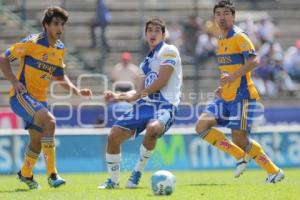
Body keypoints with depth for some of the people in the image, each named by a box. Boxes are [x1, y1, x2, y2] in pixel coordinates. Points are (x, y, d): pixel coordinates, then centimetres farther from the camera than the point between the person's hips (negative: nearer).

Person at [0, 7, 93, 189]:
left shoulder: (60, 49, 7)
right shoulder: (33, 43, -14)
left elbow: (60, 76, 20)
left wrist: (76, 90, 6)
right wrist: (15, 81, -20)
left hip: (40, 99, 8)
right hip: (21, 96, -8)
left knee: (38, 140, 15)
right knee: (49, 121, -29)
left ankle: (25, 174, 44)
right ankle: (52, 174, -29)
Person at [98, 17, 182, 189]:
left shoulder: (169, 51, -2)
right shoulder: (147, 61, 22)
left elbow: (161, 81, -11)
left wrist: (137, 94, -4)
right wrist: (118, 97, 10)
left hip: (165, 105, -8)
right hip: (145, 104, 8)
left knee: (153, 129, -39)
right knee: (114, 137, -3)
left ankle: (138, 172, -18)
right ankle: (113, 181, 14)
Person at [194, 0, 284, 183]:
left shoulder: (240, 37, -10)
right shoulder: (221, 40, 17)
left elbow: (253, 61, -23)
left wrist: (233, 76, -33)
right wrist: (224, 87, 16)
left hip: (242, 96, -9)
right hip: (226, 98, 9)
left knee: (240, 139, -10)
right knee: (202, 125, -5)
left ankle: (275, 172, 5)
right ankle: (241, 156, 3)